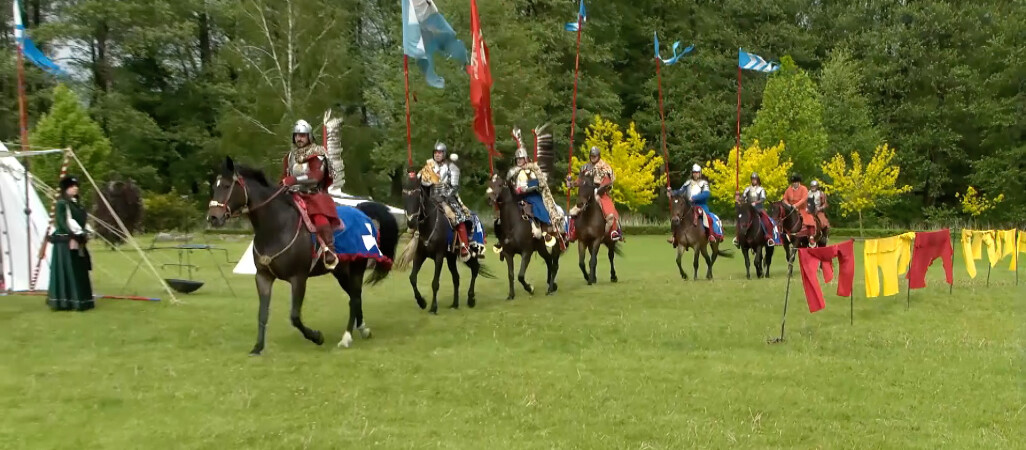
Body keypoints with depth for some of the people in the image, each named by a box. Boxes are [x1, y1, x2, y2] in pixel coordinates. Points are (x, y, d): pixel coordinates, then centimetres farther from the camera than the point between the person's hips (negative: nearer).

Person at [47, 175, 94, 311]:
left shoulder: (76, 203, 17)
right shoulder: (61, 204, -9)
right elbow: (61, 222, -17)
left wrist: (84, 235, 7)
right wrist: (71, 237, -21)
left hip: (77, 240, 9)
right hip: (65, 242, -9)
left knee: (79, 271, 9)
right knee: (66, 271, -7)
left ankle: (78, 300, 15)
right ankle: (65, 301, -5)